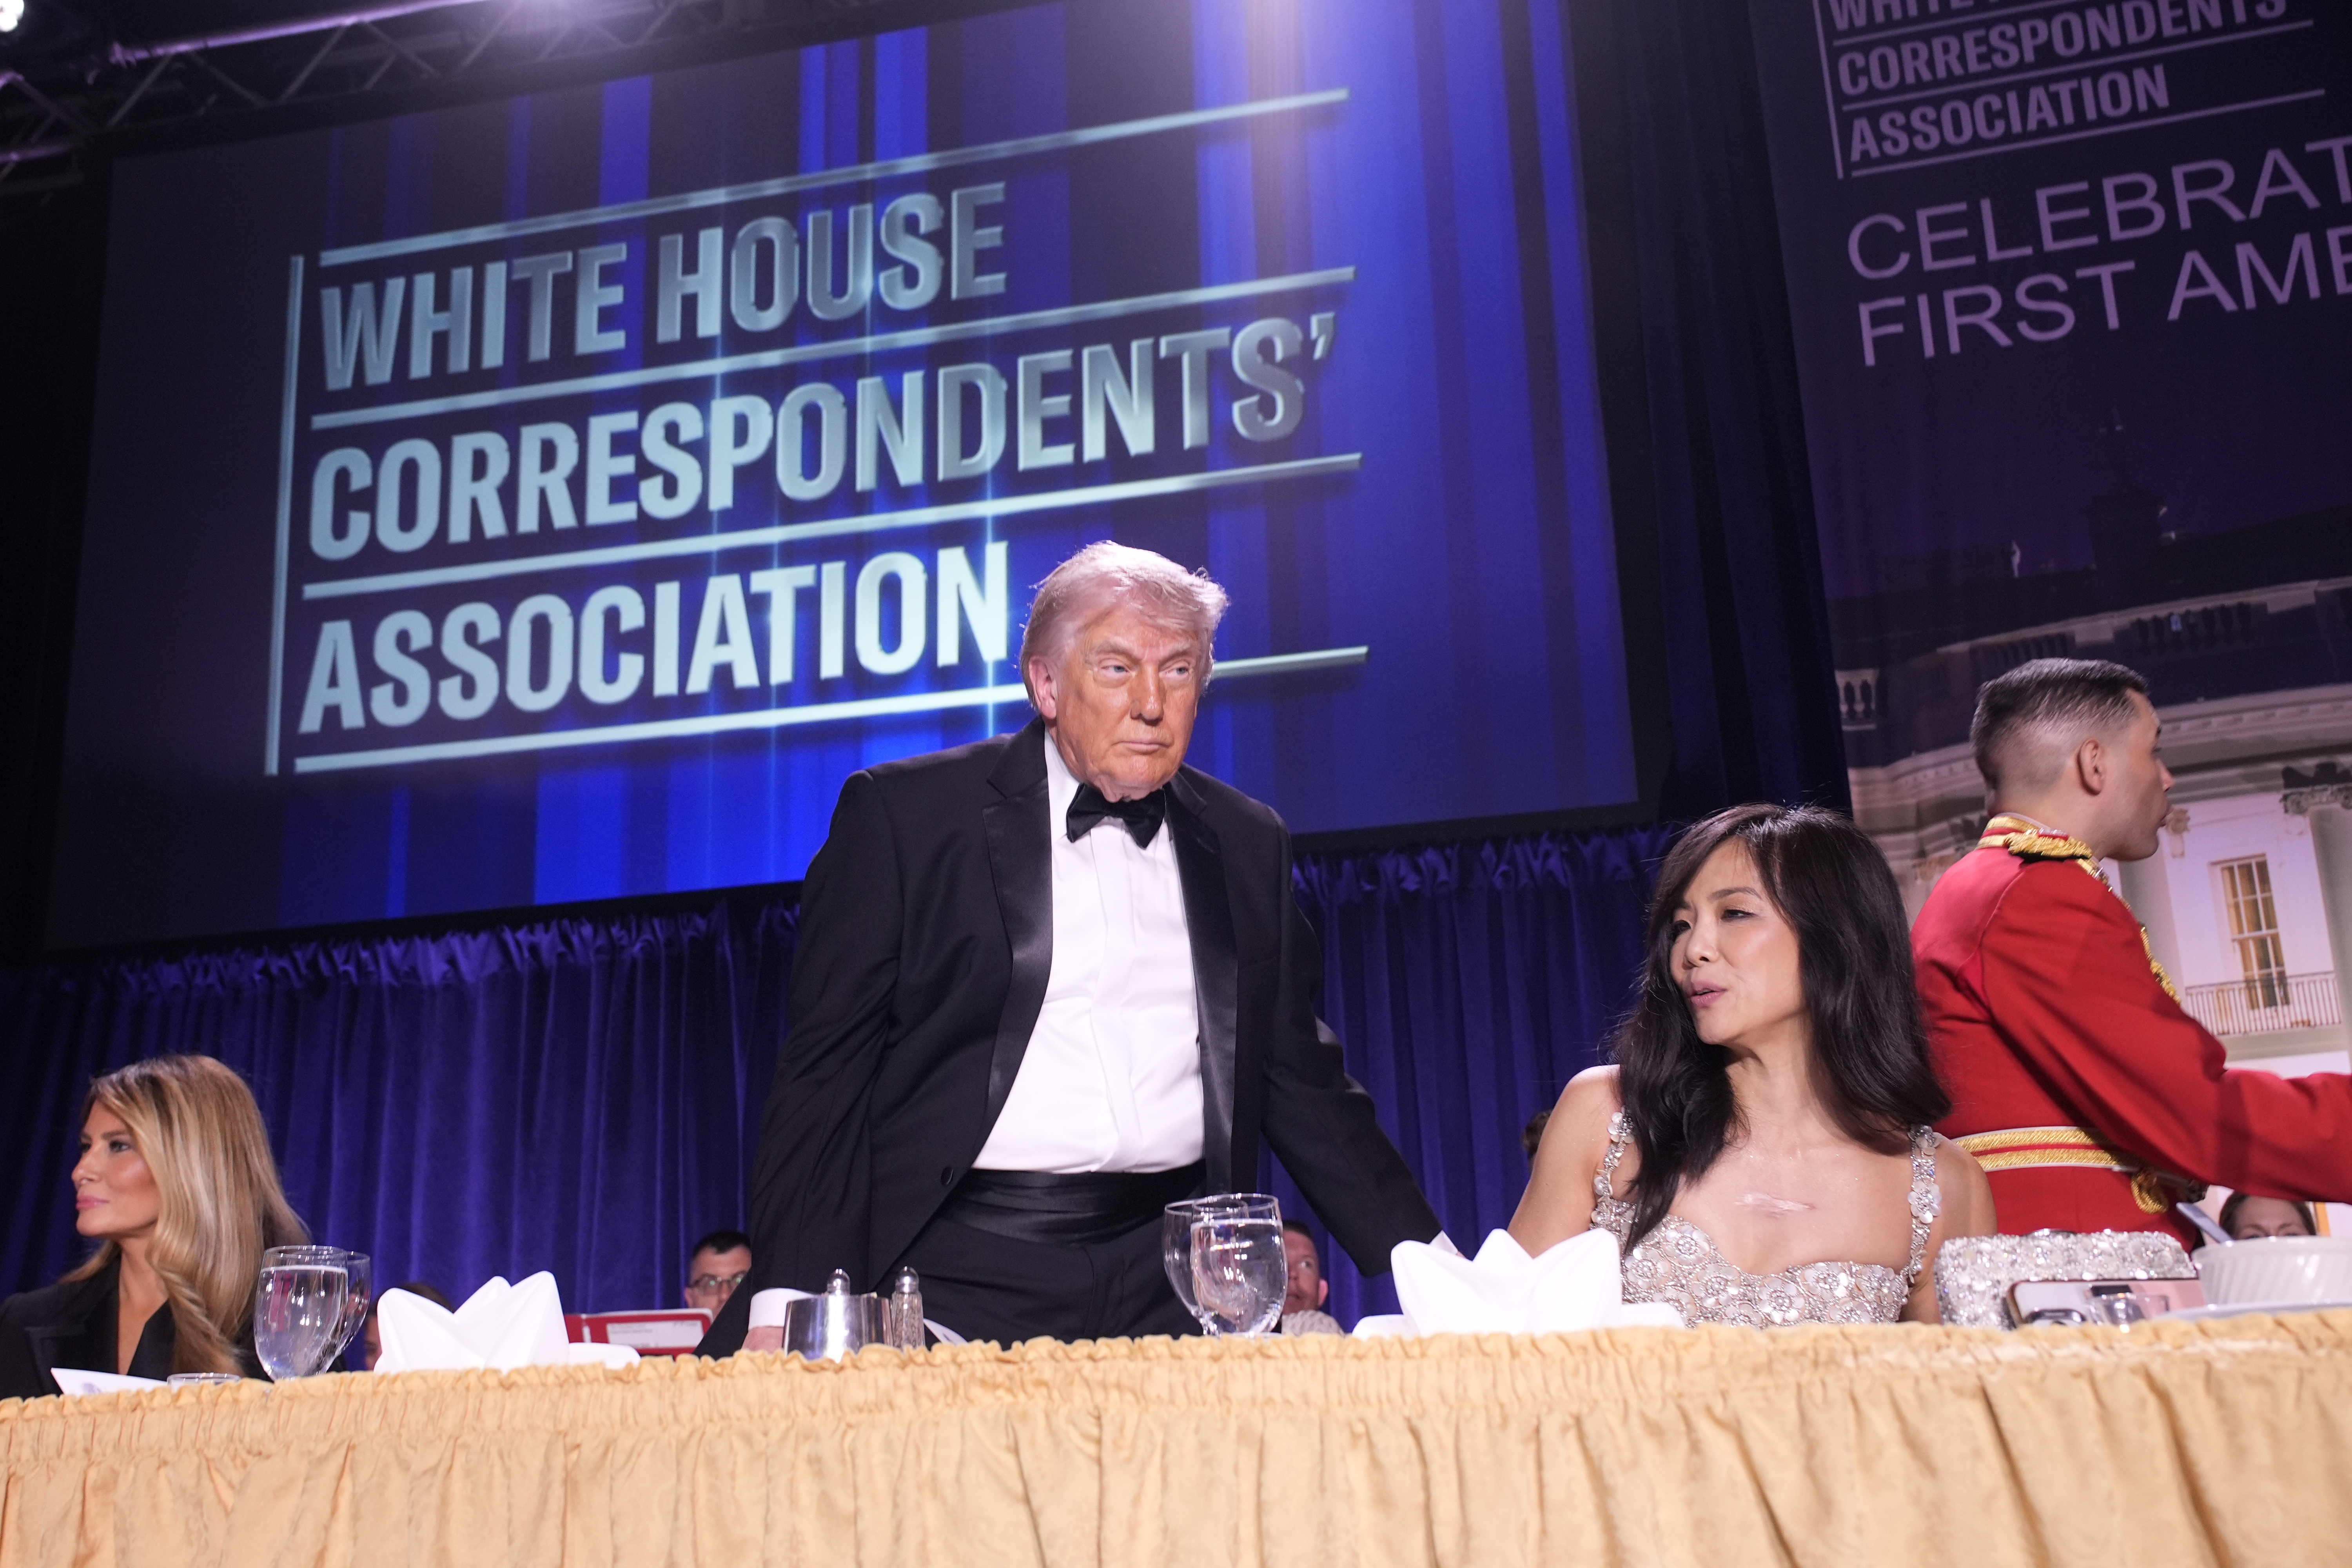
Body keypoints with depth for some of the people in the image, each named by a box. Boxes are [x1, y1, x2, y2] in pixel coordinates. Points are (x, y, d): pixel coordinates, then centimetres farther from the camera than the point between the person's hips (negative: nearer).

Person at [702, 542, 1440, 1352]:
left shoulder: (1246, 842, 11)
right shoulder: (902, 814, -1)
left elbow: (1299, 1079, 16)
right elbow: (826, 1073, -2)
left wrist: (1425, 1262, 9)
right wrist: (790, 1304, -11)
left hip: (1172, 1281, 4)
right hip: (958, 1277, -3)